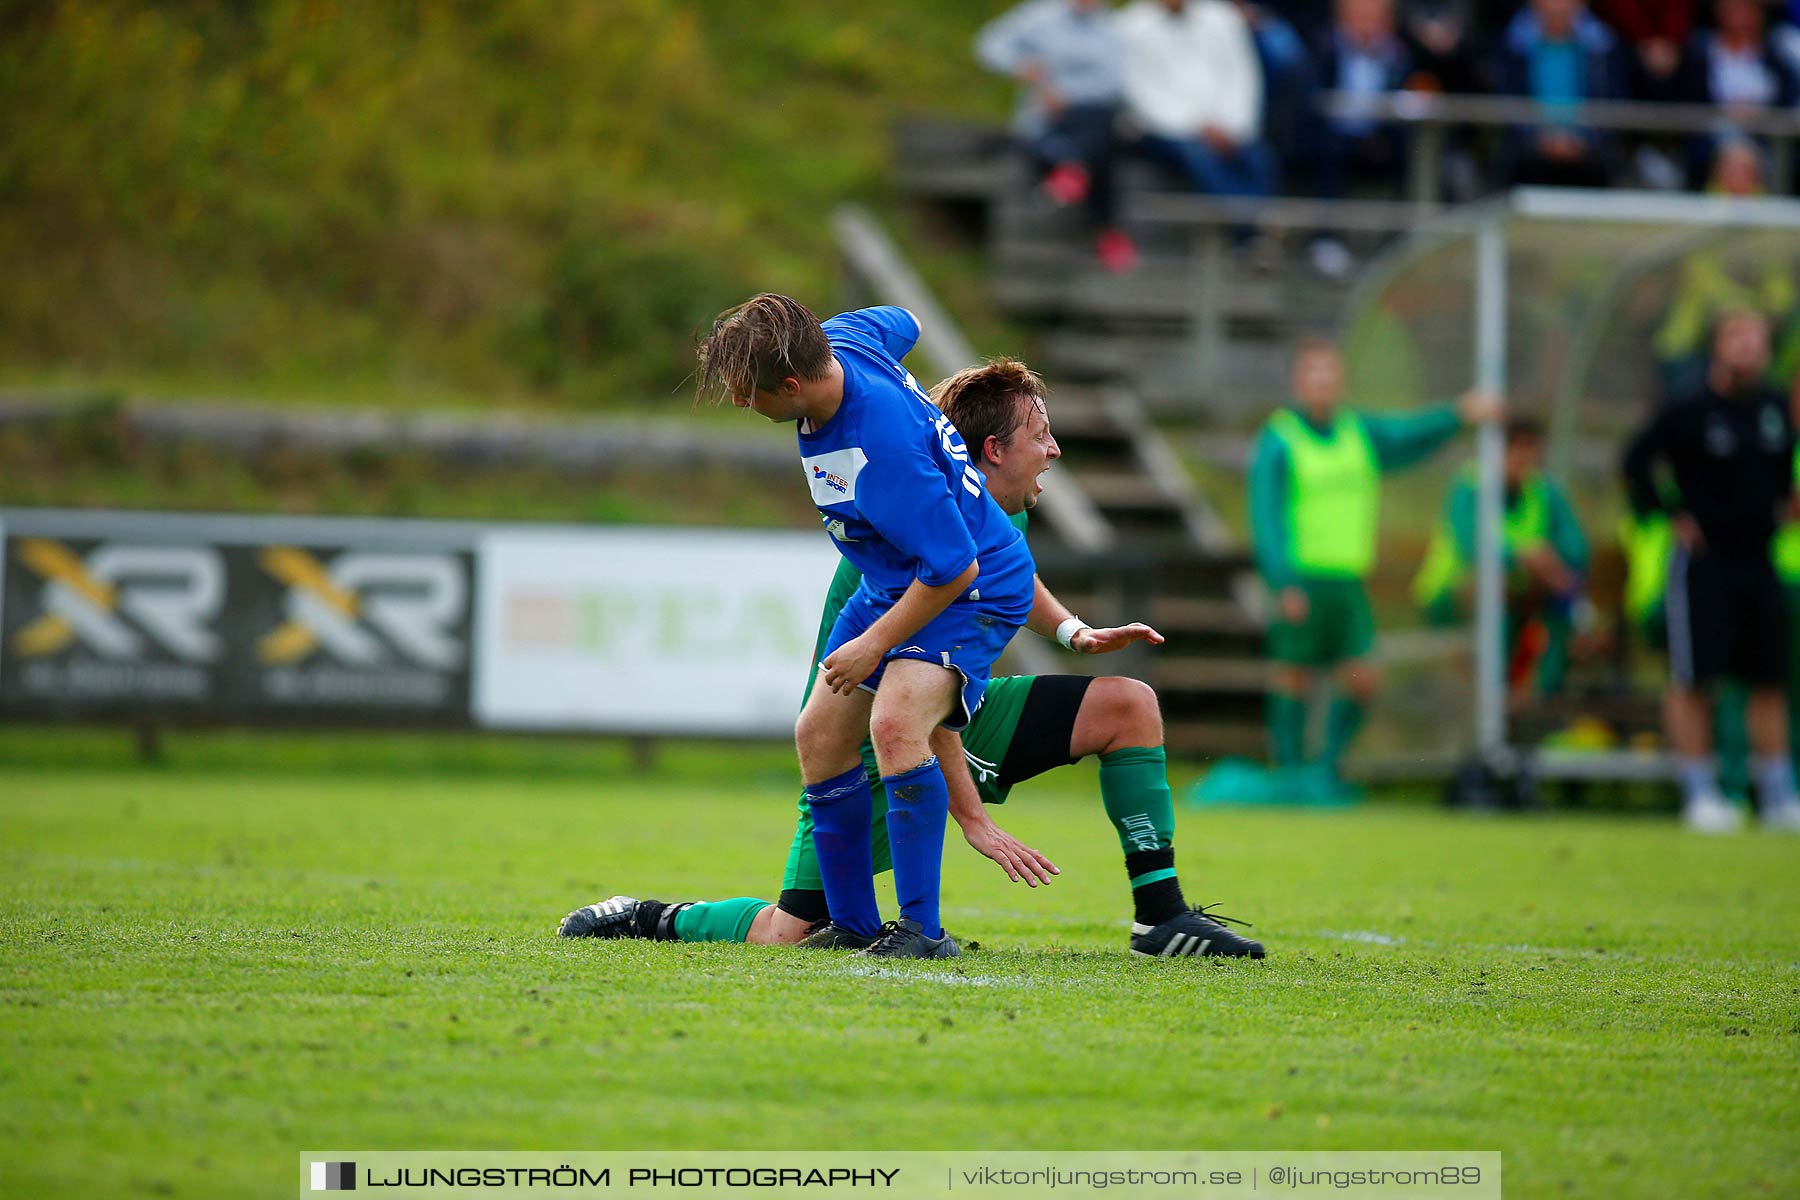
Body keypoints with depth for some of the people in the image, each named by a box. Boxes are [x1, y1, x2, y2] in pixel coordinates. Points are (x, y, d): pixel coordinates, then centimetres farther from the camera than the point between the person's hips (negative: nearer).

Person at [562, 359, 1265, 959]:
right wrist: (973, 820, -31)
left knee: (1129, 703, -2)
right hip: (865, 739, -9)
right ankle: (653, 920, 11)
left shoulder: (1004, 514, 1)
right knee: (788, 937, -17)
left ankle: (1162, 916, -1)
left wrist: (1073, 633, 14)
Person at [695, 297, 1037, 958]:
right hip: (891, 582, 10)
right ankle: (853, 924, 20)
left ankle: (922, 929, -26)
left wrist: (875, 644, -19)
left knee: (895, 723, -31)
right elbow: (902, 323, 12)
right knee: (819, 736, 9)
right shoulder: (841, 338, -13)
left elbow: (955, 567, -31)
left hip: (974, 590, -10)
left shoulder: (887, 451, -37)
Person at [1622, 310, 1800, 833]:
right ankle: (1699, 793, 2)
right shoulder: (1689, 412, -12)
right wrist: (1670, 515, -8)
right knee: (1693, 678, -4)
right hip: (1703, 563, -6)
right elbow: (1636, 461, -5)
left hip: (1758, 561, 6)